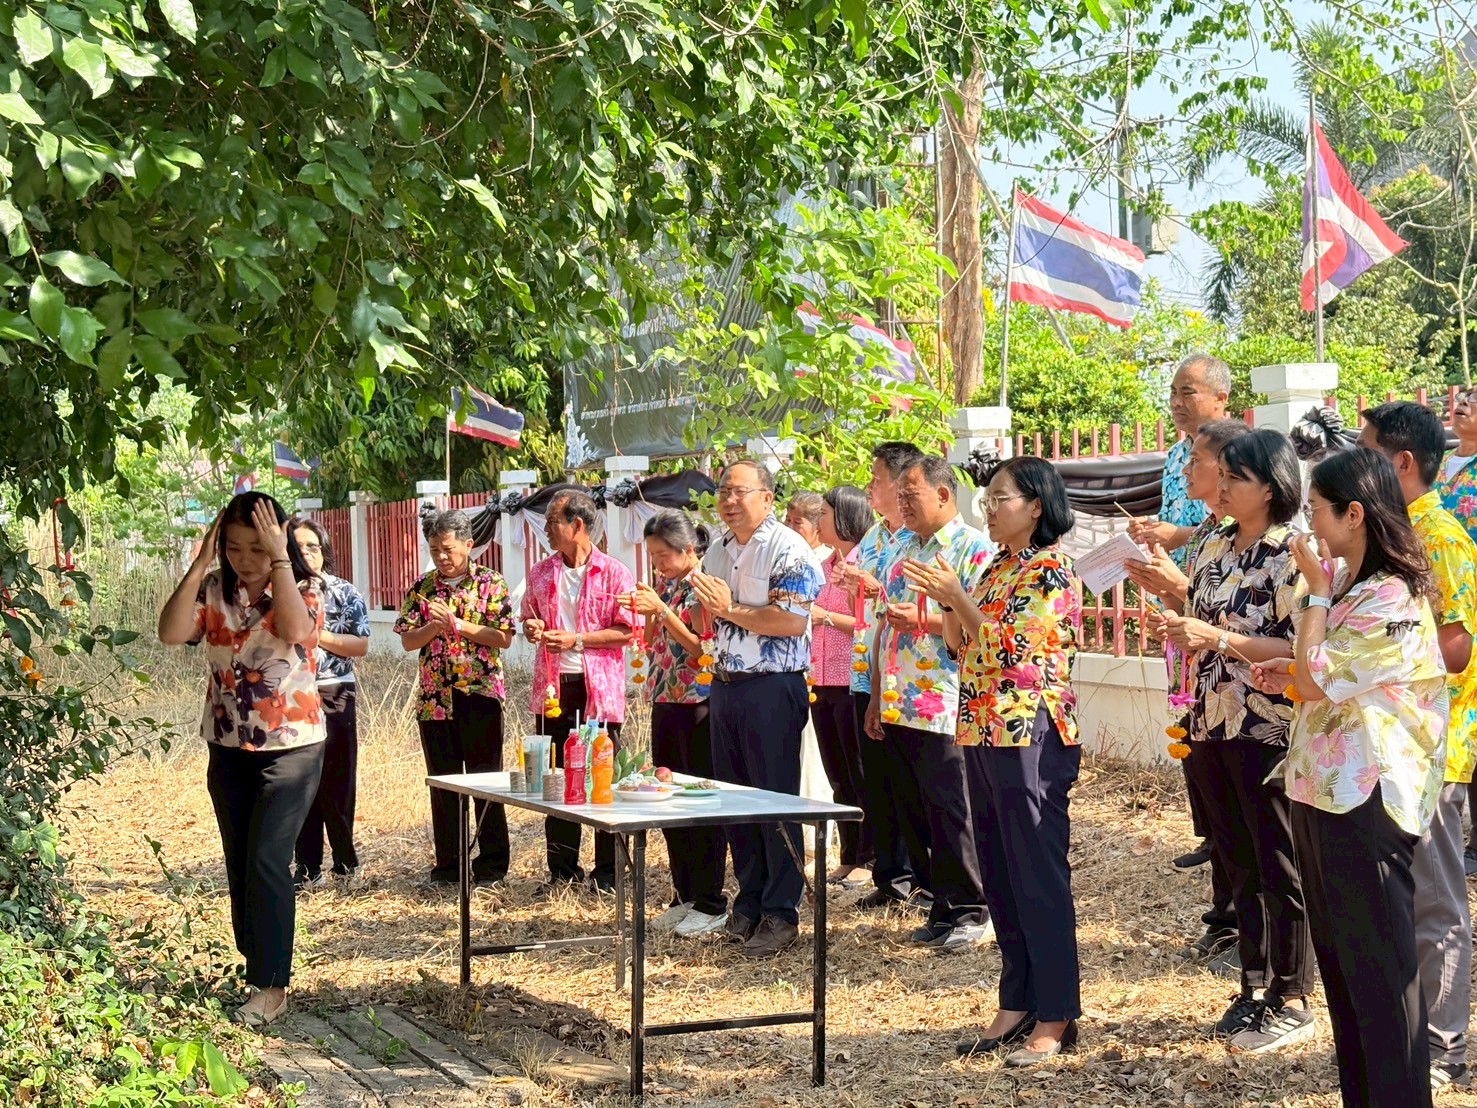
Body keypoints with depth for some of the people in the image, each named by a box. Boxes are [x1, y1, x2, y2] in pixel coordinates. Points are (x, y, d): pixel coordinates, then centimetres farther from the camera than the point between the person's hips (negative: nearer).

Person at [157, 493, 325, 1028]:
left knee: (267, 861, -12)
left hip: (291, 747, -4)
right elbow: (171, 632, -16)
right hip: (228, 747, 5)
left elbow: (297, 630, -30)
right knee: (240, 863, 11)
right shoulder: (213, 590, 0)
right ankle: (255, 966, 22)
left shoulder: (303, 588, -8)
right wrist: (200, 563, -17)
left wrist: (280, 560, -25)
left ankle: (272, 985, -8)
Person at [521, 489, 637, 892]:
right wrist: (532, 629, -1)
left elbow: (627, 630, -8)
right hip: (552, 687, 5)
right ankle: (562, 870, 17)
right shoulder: (541, 574, 11)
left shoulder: (614, 574, -4)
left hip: (599, 688, -4)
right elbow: (529, 618, 23)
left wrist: (577, 639, -15)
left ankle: (608, 871, 8)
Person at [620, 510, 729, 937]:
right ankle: (685, 897, 21)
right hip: (665, 704, 9)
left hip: (697, 706, -8)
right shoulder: (665, 586, 12)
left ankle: (711, 905, 3)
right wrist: (645, 612, -1)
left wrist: (663, 611, -20)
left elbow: (702, 649, -16)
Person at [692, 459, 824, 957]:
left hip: (773, 687, -8)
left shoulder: (788, 550, -10)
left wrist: (731, 609, -17)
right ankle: (749, 900, 22)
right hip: (724, 686, 8)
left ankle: (781, 913, 4)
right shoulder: (716, 553, 15)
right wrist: (705, 608, 2)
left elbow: (793, 619, -20)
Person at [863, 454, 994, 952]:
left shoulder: (973, 548, -6)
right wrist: (876, 698, 19)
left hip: (943, 710, -8)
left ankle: (970, 911, 4)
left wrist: (924, 620, -21)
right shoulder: (903, 553, 19)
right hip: (898, 707, 8)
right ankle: (943, 906, 18)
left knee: (949, 813, -6)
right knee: (914, 814, 9)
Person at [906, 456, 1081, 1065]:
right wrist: (944, 603, 2)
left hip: (1031, 735, -9)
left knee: (1039, 878, -4)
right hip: (983, 734, 9)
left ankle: (1055, 1018, 1)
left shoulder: (1050, 570, -10)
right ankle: (1016, 1004, 20)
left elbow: (1009, 651, -18)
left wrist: (957, 597, -19)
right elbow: (963, 648, 17)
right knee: (1000, 878, 12)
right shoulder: (994, 569, 16)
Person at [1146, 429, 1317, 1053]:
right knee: (1239, 864, 14)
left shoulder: (1293, 555, -12)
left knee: (1280, 867, 2)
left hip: (1268, 731, -7)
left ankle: (1291, 1000, 11)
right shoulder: (1213, 551, 11)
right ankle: (1254, 986, 25)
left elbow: (1299, 650, -18)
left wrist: (1218, 638, -24)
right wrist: (1176, 630, -2)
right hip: (1211, 726, 7)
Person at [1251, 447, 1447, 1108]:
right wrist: (1290, 676, 5)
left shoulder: (1392, 600, -18)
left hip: (1365, 800, -10)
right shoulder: (1348, 584, 12)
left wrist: (1317, 593, -13)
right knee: (1338, 958, 16)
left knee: (1378, 966, -2)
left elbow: (1317, 679, -19)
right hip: (1322, 789, 10)